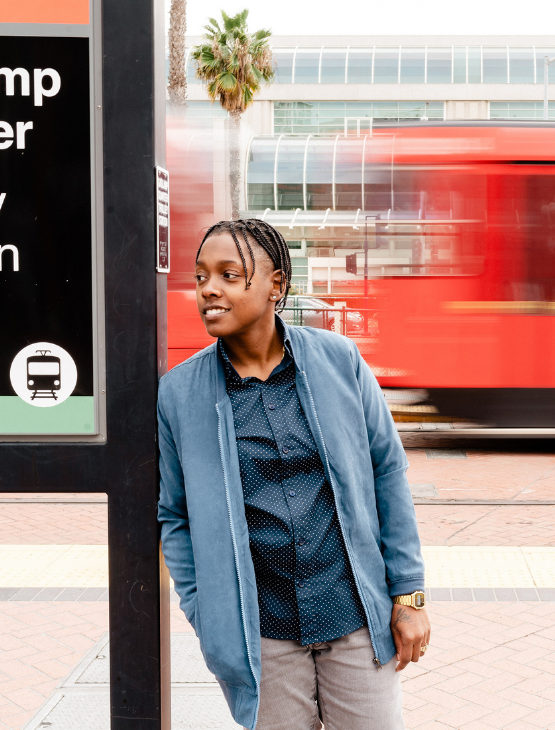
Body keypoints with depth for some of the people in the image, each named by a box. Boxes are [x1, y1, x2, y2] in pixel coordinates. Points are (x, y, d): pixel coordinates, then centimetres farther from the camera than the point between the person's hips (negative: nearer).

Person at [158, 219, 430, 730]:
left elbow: (388, 472, 1)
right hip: (261, 634, 0)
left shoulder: (339, 360, -4)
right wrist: (209, 624, -1)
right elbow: (176, 518, 4)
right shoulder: (178, 393, -4)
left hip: (357, 617, 0)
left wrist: (408, 595, 0)